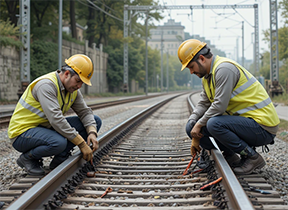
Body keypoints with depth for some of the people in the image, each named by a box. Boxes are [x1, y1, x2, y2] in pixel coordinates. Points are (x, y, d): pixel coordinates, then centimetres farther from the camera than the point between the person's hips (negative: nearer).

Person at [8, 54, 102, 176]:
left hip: (47, 128, 9)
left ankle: (59, 159, -1)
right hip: (23, 132, -8)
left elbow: (85, 112, 4)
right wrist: (81, 144, -33)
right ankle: (27, 158, -9)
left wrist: (92, 133, -18)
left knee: (96, 121, -1)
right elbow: (56, 119, -34)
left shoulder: (73, 90, 2)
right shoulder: (46, 84, -26)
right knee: (59, 143, -41)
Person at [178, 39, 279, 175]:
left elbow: (220, 105, -24)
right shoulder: (207, 75, 12)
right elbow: (203, 104, 14)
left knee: (214, 124, -33)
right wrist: (194, 129, 0)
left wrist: (199, 124, -12)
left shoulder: (224, 68, -19)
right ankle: (231, 158, 8)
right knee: (192, 126, 2)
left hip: (263, 127, -9)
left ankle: (252, 158, -13)